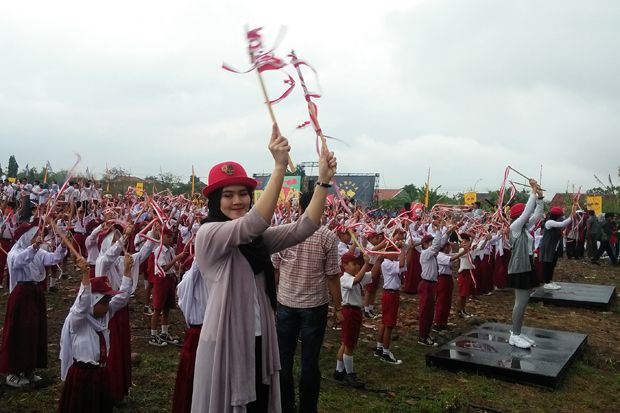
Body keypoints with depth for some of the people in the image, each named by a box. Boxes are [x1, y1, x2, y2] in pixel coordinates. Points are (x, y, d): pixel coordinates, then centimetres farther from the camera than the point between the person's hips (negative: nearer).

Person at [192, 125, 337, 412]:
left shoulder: (258, 238, 8)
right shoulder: (208, 234, -13)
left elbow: (303, 228, -6)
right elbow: (253, 223, -31)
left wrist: (323, 180, -18)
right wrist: (279, 167, -37)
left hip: (259, 342, 7)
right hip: (225, 343, -6)